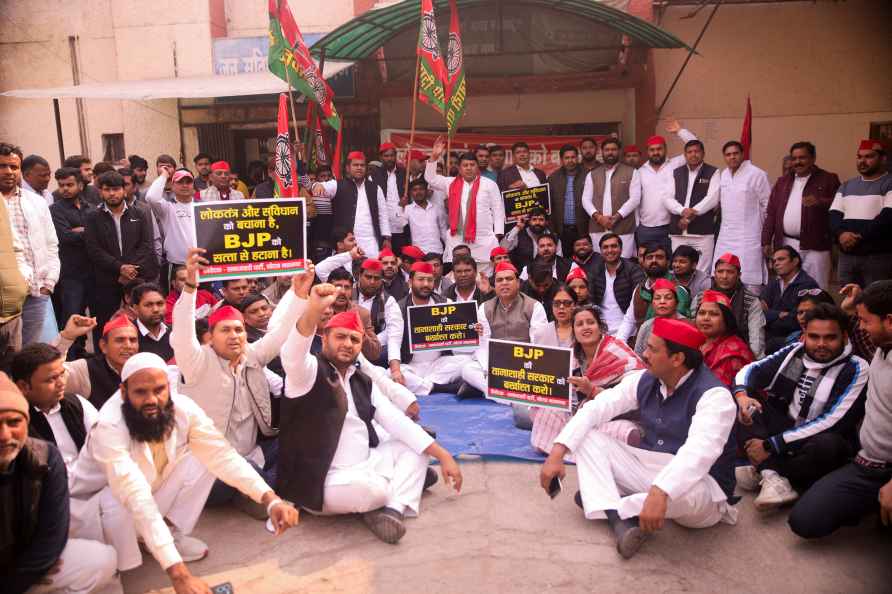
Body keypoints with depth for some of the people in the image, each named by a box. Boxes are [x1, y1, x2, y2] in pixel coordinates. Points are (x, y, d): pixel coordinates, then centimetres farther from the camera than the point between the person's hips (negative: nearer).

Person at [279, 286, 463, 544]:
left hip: (362, 467, 8)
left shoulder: (363, 381, 11)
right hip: (320, 483, -8)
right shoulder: (310, 372, -10)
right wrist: (313, 310, -53)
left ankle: (391, 511, -18)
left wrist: (443, 455, -2)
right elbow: (292, 356, -34)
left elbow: (396, 421, 6)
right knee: (371, 489, -37)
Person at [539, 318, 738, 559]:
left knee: (686, 491, -41)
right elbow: (595, 409, -7)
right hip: (648, 469, 6)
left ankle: (602, 501, -15)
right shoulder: (644, 380, -1)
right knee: (587, 437, -5)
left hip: (699, 485, -6)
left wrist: (660, 493, -52)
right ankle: (621, 520, -25)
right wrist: (557, 453, -18)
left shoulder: (714, 395, -21)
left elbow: (699, 451, -37)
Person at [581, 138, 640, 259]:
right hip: (597, 229, 2)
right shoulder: (592, 175, 15)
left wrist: (617, 216, -13)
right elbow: (586, 199, 8)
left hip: (623, 229, -2)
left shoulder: (631, 172, 7)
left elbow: (635, 198, -2)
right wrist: (598, 216, -10)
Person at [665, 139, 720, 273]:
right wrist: (683, 211, -12)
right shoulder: (676, 173, 15)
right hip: (678, 232, 3)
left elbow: (712, 198, -6)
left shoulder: (712, 172, 6)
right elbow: (667, 198, 5)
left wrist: (692, 212, -14)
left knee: (702, 274, -5)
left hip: (703, 232, -3)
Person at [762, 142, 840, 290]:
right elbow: (771, 213, 13)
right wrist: (767, 241, 6)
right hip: (786, 245, 4)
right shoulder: (782, 181, 16)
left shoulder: (828, 179, 4)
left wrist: (820, 202, -21)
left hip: (815, 246, -4)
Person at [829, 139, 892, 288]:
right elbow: (834, 215, 8)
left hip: (879, 257, -5)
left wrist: (858, 238, -17)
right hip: (847, 256, 5)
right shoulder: (846, 186, 18)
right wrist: (840, 234, -13)